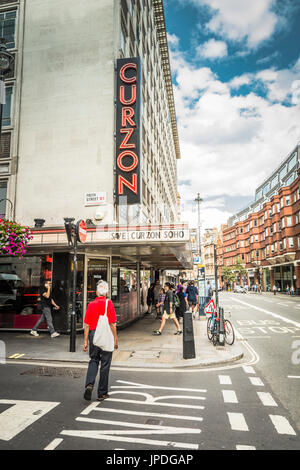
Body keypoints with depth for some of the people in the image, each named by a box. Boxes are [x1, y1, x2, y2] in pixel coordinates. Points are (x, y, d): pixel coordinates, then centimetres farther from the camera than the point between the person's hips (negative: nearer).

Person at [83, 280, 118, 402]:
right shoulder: (108, 303, -7)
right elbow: (113, 324, -10)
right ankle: (102, 393, 17)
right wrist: (115, 339, -2)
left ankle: (89, 384, -4)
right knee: (105, 364, 8)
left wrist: (86, 341, 7)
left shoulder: (91, 305, 2)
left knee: (93, 361, 18)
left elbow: (87, 325, 2)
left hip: (93, 335, 3)